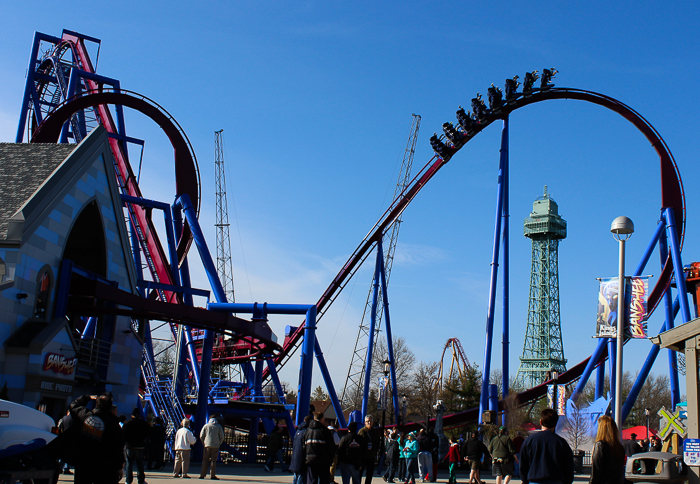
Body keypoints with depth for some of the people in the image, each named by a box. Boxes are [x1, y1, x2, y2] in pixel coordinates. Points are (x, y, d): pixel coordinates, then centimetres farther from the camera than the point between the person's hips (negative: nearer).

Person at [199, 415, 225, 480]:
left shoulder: (206, 426, 6)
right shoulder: (219, 426, 5)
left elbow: (201, 436, 3)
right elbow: (221, 437, 1)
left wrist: (204, 443, 14)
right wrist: (219, 444, 12)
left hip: (207, 446, 1)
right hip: (215, 446, 0)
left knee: (205, 460, 5)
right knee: (213, 461, 2)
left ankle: (202, 475, 3)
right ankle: (213, 475, -3)